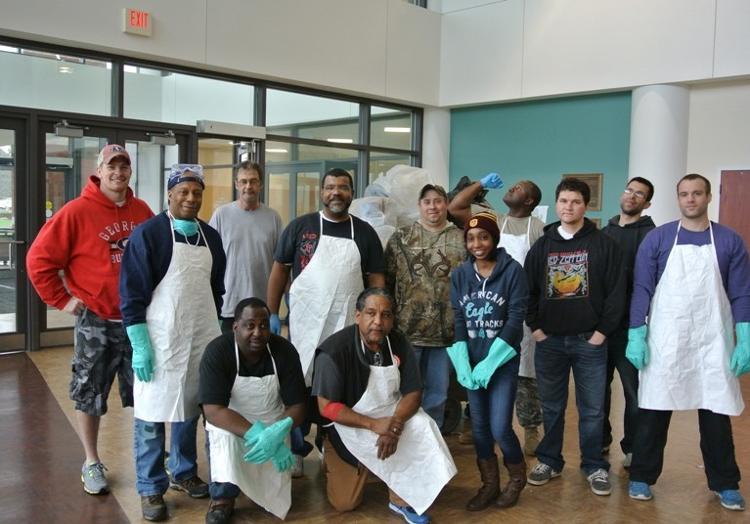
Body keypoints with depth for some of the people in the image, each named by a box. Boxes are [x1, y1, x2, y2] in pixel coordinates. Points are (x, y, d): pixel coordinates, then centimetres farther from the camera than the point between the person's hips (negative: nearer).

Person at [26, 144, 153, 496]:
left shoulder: (142, 211, 3)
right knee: (89, 396, 9)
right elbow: (38, 260, -9)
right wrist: (63, 300, -8)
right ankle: (91, 463, 25)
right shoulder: (76, 212, -11)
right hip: (95, 322, -4)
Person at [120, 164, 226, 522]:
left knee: (190, 408, 15)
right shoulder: (148, 232, -9)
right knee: (152, 414, 2)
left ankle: (184, 473, 32)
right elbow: (132, 294, -11)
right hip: (159, 340, -5)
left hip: (201, 339, 5)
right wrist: (140, 345, -15)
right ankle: (151, 489, 16)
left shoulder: (211, 236, 9)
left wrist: (218, 332, 16)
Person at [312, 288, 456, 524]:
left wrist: (395, 424, -29)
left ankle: (402, 499, -7)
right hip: (348, 427, -3)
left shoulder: (399, 343, -11)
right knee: (344, 504, 1)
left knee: (423, 427, -27)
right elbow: (327, 407, -23)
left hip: (390, 416, 3)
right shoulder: (334, 350, -25)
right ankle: (332, 461, 34)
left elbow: (413, 393, -9)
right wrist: (374, 425, -30)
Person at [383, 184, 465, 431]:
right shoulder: (401, 238, 1)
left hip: (445, 332, 2)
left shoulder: (461, 240, 4)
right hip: (407, 330, -2)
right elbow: (385, 281, 2)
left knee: (437, 394, 13)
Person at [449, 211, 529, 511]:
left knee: (499, 427, -6)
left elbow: (516, 319, -12)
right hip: (471, 361, 4)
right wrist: (463, 365, -9)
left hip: (503, 361, -4)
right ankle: (489, 484, 28)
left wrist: (490, 363, -17)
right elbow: (457, 320, 2)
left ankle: (517, 478, 23)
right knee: (479, 427, 9)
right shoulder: (459, 275, 3)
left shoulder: (512, 271, -8)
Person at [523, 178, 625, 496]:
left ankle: (595, 466, 20)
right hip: (549, 340, 2)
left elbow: (616, 291, -4)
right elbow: (527, 290, 8)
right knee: (551, 407, 12)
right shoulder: (542, 246, 7)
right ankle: (550, 461, 25)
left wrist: (602, 331, -8)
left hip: (590, 340, -2)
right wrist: (535, 327, -1)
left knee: (592, 408, 6)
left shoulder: (603, 244, -1)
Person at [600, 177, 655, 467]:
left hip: (629, 322, -5)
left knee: (633, 388, 4)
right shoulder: (605, 231, 14)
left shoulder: (649, 234, -3)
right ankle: (600, 439, 27)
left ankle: (633, 448, 16)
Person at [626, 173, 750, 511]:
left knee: (716, 412, 10)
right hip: (664, 342, -1)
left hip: (713, 343, 1)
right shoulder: (657, 239, 0)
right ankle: (641, 477, 20)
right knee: (654, 409, 5)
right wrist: (636, 336, -8)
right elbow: (642, 289, -2)